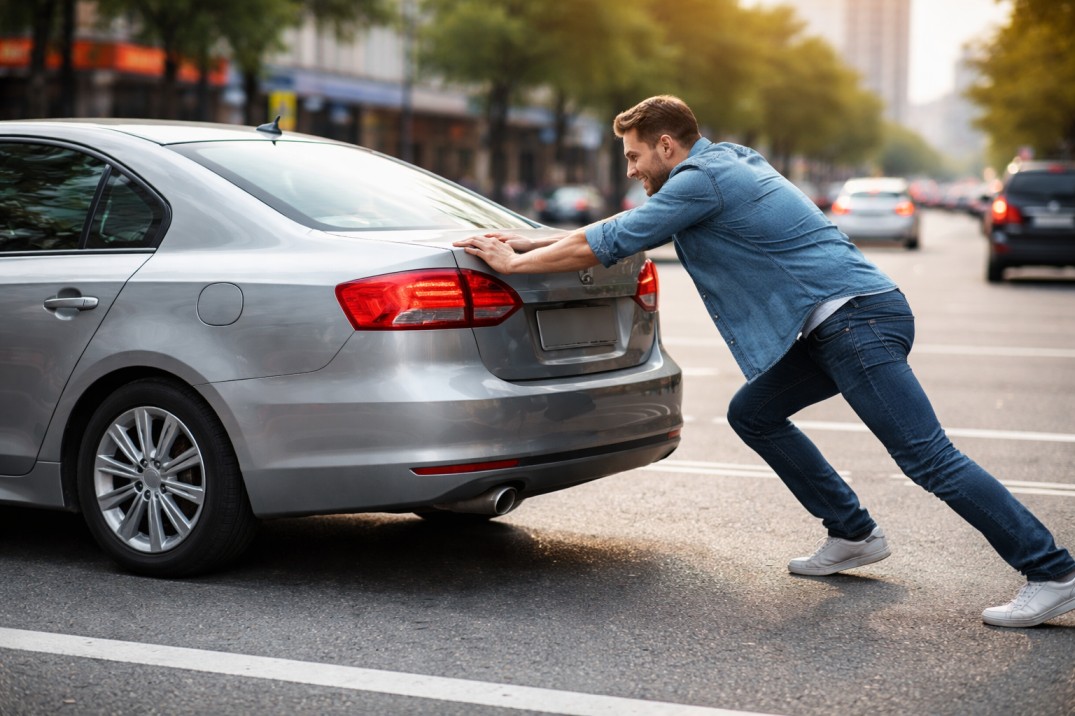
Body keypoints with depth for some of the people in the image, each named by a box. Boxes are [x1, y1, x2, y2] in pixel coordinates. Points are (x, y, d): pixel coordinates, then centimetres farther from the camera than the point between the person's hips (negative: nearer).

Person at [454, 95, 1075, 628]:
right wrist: (532, 242, 26)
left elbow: (610, 244, -8)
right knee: (753, 414, 16)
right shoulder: (724, 162, 21)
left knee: (927, 456, -12)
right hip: (835, 323, 10)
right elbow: (630, 225, 28)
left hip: (857, 320, -10)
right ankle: (853, 535, 19)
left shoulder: (701, 179, -9)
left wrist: (515, 263, 3)